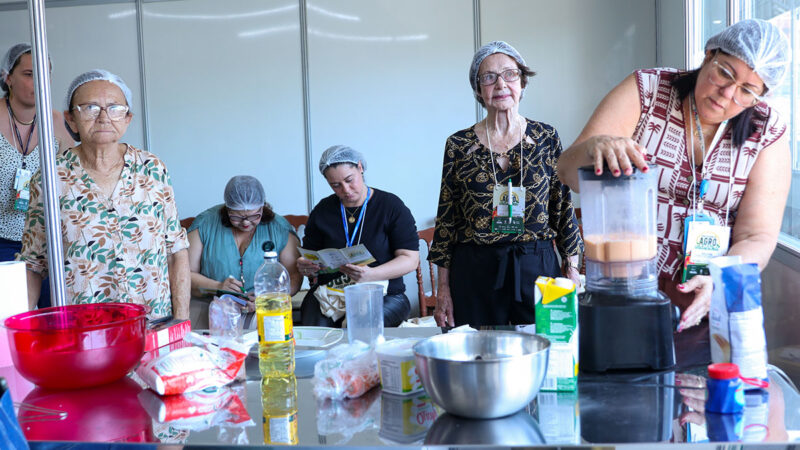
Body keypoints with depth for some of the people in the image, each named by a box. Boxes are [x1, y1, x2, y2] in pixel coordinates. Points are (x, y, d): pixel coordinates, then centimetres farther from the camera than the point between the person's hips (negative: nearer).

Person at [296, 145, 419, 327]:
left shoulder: (391, 206, 1)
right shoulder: (322, 211, 11)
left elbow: (411, 259, -6)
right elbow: (310, 256, 17)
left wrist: (370, 275, -24)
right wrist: (305, 266, -11)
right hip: (328, 292, 2)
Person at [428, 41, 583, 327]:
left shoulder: (546, 137, 4)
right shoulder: (458, 145, 2)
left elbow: (563, 207, 8)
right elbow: (446, 219, 4)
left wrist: (572, 269, 4)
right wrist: (443, 289, 2)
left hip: (538, 267, 1)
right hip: (474, 273, 0)